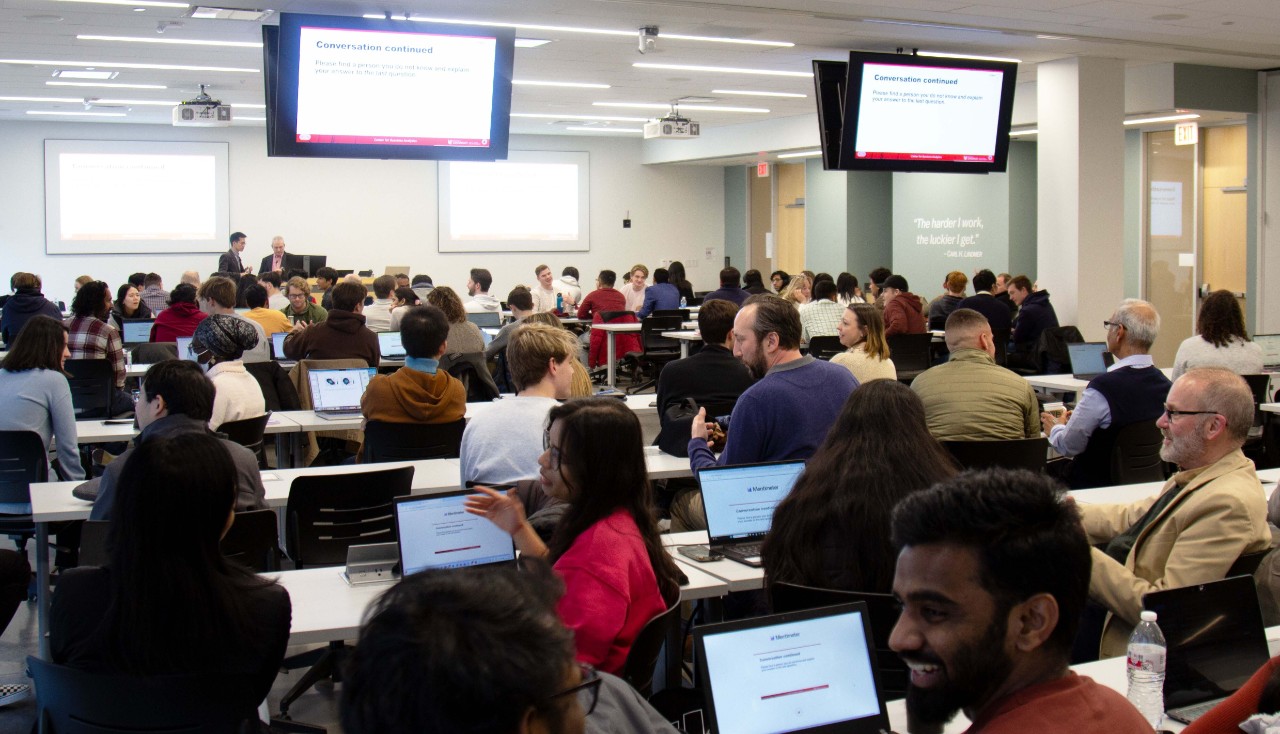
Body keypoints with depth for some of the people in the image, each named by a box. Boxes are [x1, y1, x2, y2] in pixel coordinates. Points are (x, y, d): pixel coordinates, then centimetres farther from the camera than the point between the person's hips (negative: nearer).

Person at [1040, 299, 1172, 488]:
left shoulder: (1103, 387, -24)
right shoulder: (1164, 383, -4)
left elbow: (1069, 446, -13)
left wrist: (1055, 428, 9)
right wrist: (1079, 418, 22)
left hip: (1097, 483, -7)